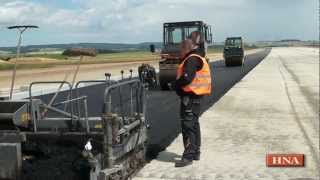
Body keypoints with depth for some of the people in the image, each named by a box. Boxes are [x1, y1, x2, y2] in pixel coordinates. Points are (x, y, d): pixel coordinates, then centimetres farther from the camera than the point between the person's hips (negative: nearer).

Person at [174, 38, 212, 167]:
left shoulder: (192, 59, -15)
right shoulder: (196, 59, 19)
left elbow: (186, 78, -26)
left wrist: (176, 84, -10)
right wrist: (179, 84, 7)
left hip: (190, 97, -11)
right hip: (195, 96, 11)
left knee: (188, 126, -10)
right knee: (194, 124, 17)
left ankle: (188, 156, -9)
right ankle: (195, 152, 26)